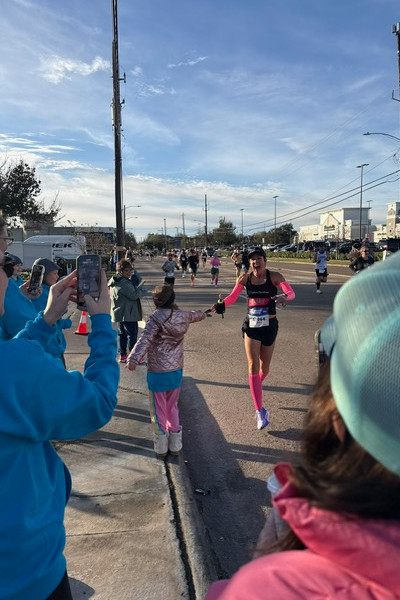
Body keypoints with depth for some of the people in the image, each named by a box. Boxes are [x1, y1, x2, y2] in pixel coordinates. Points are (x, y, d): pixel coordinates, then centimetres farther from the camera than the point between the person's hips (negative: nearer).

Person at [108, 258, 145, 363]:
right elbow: (134, 295, -23)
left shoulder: (114, 281, 12)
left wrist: (136, 287, 2)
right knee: (132, 334, -3)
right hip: (128, 314, -10)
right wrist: (140, 289, -7)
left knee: (122, 334, 14)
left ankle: (122, 355, 21)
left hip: (119, 313, 10)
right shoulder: (124, 283, -21)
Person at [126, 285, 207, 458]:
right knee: (172, 407, 20)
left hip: (157, 372, -5)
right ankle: (175, 445, 28)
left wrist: (134, 359, -43)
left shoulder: (156, 318, -16)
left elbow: (145, 339, -32)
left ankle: (161, 447, 18)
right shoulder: (183, 316, 1)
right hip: (176, 371, 5)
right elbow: (196, 315, 24)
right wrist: (202, 313, 48)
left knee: (158, 409, 9)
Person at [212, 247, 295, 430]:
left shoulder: (274, 276, -8)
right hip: (251, 326, 0)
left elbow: (291, 293, -18)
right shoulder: (245, 278, -3)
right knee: (253, 366, -10)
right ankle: (259, 411, -7)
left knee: (264, 367, 12)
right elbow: (232, 297, 3)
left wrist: (284, 297, -41)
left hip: (269, 326, 0)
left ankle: (257, 386, 49)